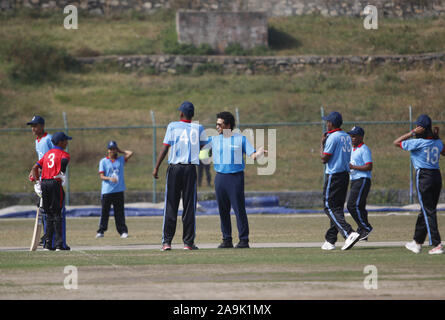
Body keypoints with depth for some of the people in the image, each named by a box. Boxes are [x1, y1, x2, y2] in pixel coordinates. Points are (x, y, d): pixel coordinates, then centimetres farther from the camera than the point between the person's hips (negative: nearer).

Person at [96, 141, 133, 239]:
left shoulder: (121, 160, 12)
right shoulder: (103, 161, 5)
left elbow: (130, 153, 3)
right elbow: (101, 176, -2)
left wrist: (120, 151, 11)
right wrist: (110, 178, -21)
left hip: (118, 190, 1)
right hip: (106, 191, -1)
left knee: (120, 212, 1)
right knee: (104, 212, 3)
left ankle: (123, 231, 3)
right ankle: (101, 231, 10)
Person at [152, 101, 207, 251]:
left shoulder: (173, 126, 1)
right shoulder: (198, 128, 5)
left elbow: (165, 148, -3)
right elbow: (203, 145, 19)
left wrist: (156, 168, 0)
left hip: (174, 168, -1)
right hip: (191, 169, 1)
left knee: (170, 206, 2)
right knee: (189, 206, 3)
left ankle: (167, 241, -1)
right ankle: (188, 242, 1)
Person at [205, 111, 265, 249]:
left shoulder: (241, 139, 4)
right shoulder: (214, 139, 12)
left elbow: (252, 155, -1)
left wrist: (258, 153, -23)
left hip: (236, 177, -3)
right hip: (220, 177, 4)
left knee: (239, 209, -7)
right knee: (223, 210, 4)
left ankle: (244, 240, -3)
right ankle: (227, 240, 11)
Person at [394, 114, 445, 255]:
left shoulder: (417, 142, -14)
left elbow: (396, 142, -6)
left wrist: (412, 133, -8)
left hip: (423, 177, -7)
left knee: (429, 212, -6)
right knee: (425, 211, 15)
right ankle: (417, 242, 27)